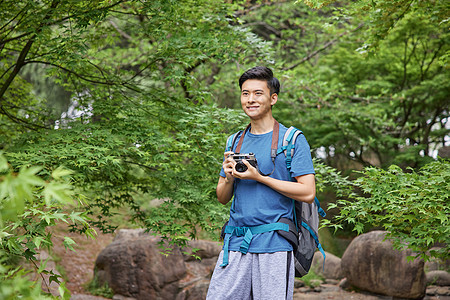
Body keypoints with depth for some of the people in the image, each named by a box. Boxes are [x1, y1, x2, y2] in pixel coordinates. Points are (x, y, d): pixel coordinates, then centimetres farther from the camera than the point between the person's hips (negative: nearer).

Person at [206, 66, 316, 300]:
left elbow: (308, 193, -9)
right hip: (236, 244, 4)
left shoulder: (293, 140, -1)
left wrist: (259, 177, -12)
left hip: (274, 245, -4)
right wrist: (229, 178, -4)